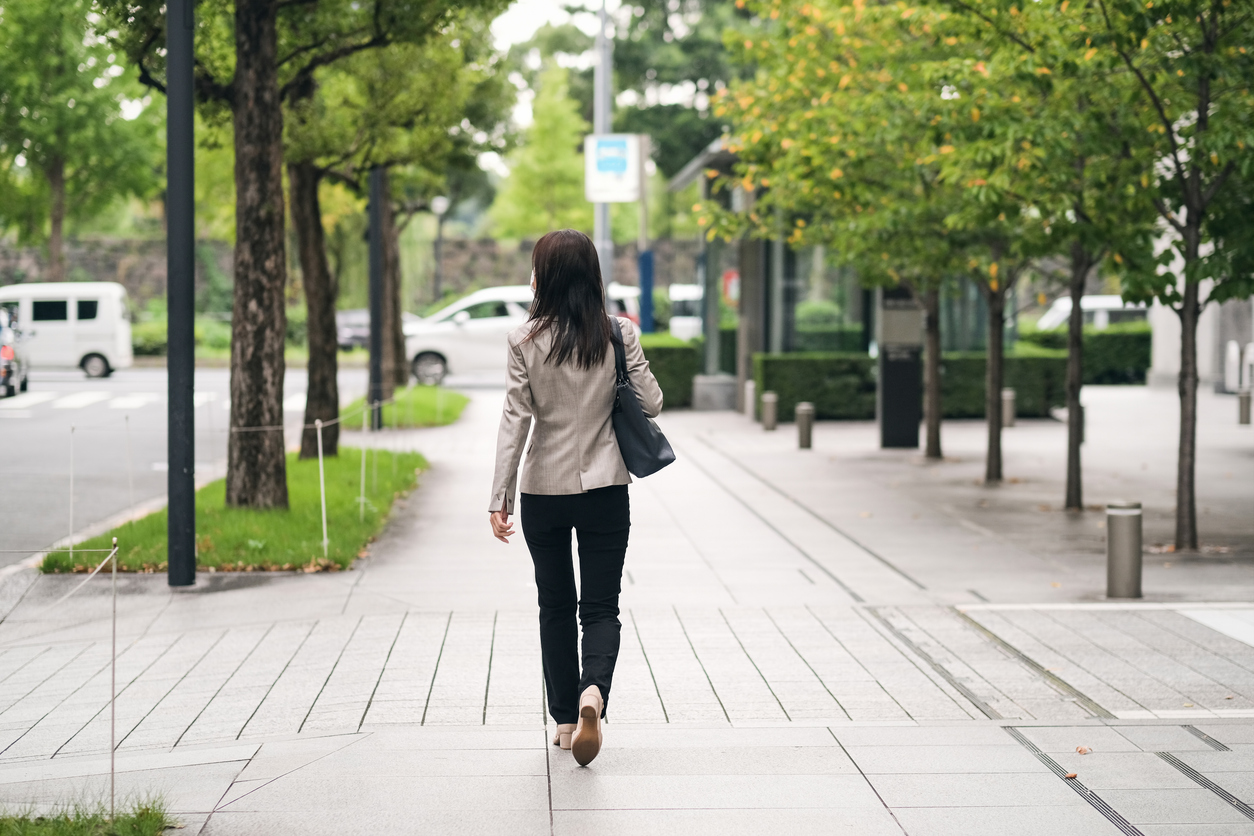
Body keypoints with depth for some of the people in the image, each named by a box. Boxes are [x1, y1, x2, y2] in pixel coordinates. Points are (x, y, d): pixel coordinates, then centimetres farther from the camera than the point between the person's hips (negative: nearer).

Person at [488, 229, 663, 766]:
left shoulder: (526, 341, -8)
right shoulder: (619, 335, -5)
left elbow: (515, 420, -9)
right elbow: (651, 404, -1)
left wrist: (499, 499, -7)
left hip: (543, 490, 0)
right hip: (604, 488, 0)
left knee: (556, 606, 14)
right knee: (601, 606, 5)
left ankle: (566, 719, 18)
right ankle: (593, 691, -22)